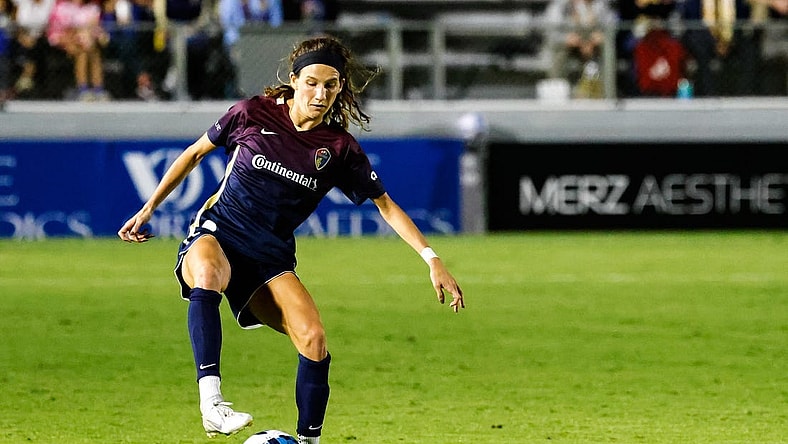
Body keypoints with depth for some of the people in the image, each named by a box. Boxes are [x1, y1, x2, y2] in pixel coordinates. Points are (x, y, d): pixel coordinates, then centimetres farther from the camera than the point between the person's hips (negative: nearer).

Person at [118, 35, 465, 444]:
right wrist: (147, 210, 10)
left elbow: (385, 205, 7)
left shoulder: (340, 148, -1)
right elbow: (195, 153, 10)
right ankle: (211, 402, -47)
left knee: (313, 338, -21)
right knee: (209, 274, -40)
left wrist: (431, 258, -3)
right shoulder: (254, 114, -4)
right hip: (216, 234, -2)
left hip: (271, 257, 2)